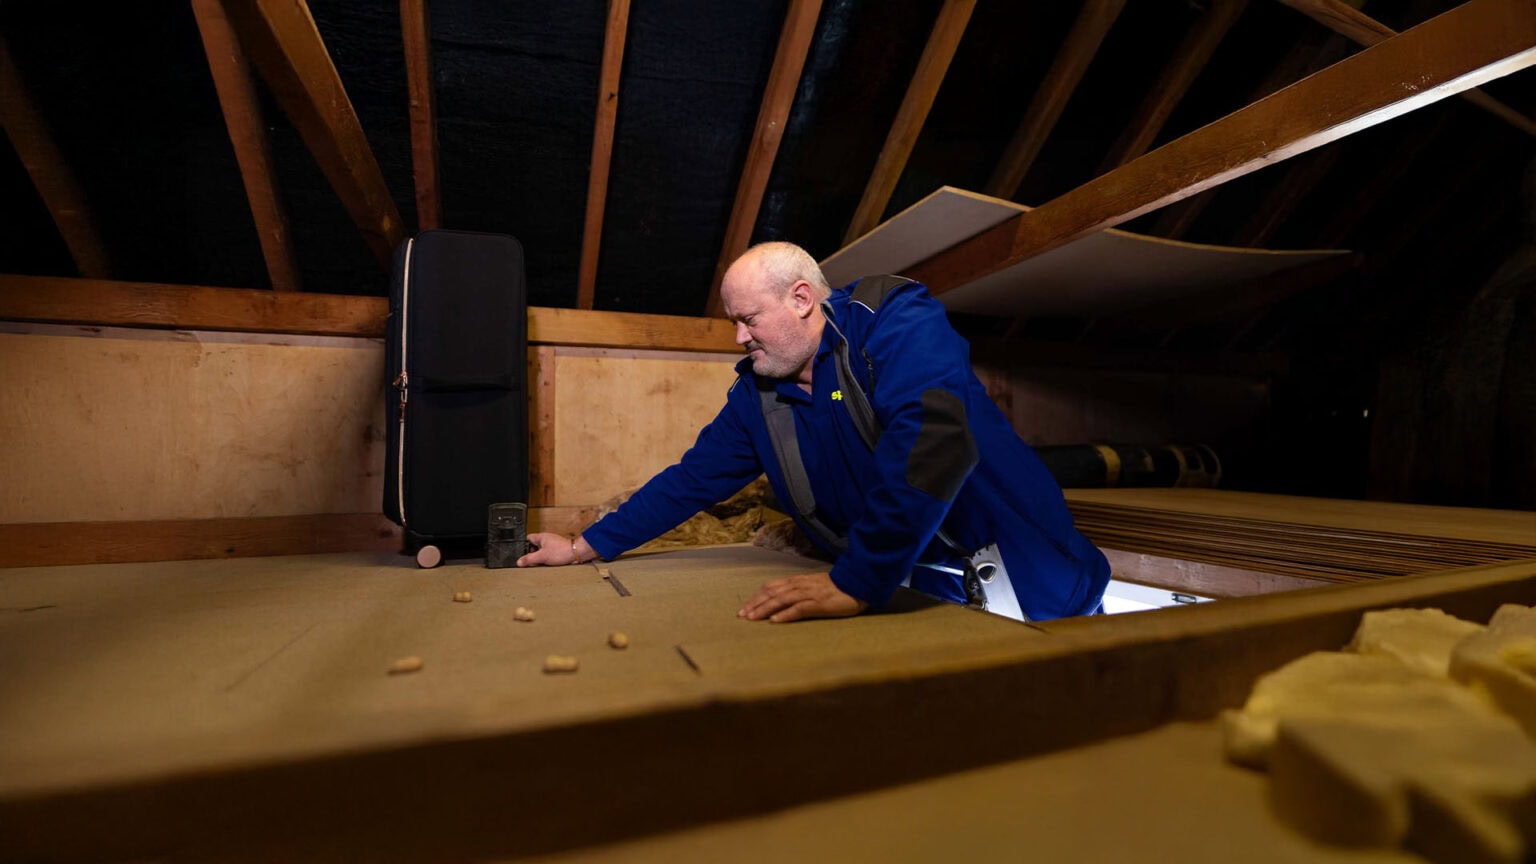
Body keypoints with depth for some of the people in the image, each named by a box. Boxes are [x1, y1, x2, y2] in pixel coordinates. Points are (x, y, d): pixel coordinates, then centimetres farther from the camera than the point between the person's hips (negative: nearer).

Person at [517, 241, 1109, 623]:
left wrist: (855, 583, -36)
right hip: (905, 587, 5)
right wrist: (587, 547, 12)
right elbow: (693, 478, 11)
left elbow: (932, 441, -32)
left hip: (1013, 577, -4)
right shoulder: (756, 391, 5)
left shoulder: (894, 320, -16)